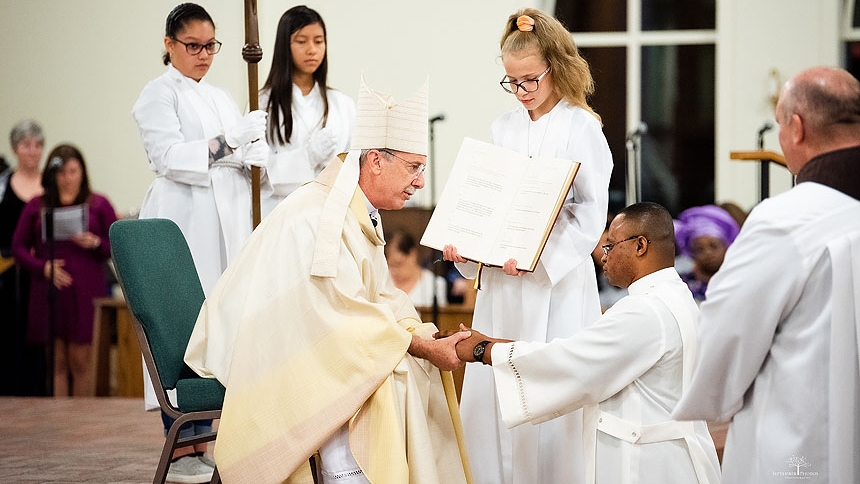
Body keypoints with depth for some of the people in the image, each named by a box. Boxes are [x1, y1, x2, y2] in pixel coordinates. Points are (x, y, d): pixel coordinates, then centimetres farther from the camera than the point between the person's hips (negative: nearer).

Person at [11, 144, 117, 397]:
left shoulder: (99, 205, 7)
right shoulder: (36, 206, 9)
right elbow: (18, 247, 9)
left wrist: (96, 244, -13)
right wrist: (42, 267, -8)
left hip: (86, 292, -1)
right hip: (49, 293, 1)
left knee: (82, 362, -1)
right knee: (57, 362, 2)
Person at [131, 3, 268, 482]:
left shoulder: (221, 98, 22)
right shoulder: (159, 94, 1)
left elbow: (247, 158, 19)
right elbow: (169, 157, -11)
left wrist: (251, 144, -3)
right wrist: (223, 146, -21)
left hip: (227, 222, 7)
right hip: (183, 222, -7)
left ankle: (202, 441, 11)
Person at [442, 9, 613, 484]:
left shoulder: (581, 128, -5)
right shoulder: (504, 127, 11)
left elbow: (592, 212, -9)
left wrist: (539, 256, -19)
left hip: (557, 280, -5)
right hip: (500, 280, 5)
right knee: (489, 387, 5)